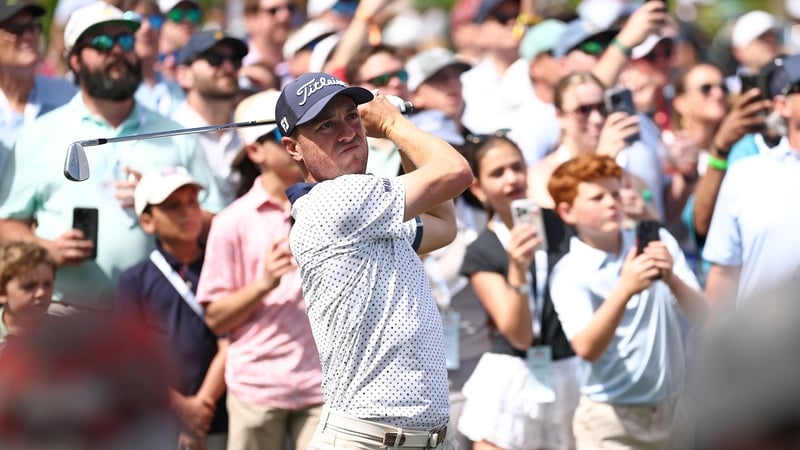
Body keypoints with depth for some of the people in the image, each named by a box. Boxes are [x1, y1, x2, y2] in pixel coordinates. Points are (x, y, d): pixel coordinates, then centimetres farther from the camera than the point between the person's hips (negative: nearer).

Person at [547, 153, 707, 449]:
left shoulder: (659, 242, 2)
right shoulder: (569, 274, -8)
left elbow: (700, 314, -3)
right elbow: (587, 348, -22)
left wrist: (672, 279, -23)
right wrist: (625, 289, -34)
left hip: (671, 410, 3)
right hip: (611, 417, -3)